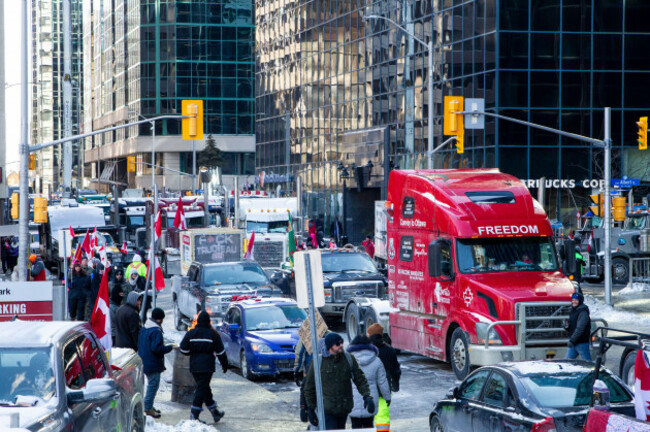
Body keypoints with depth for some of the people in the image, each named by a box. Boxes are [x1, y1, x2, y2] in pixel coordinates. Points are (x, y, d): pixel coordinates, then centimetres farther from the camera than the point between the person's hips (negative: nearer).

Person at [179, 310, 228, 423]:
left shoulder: (190, 333, 4)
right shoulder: (213, 334, -3)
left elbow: (184, 350, 2)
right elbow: (220, 352, 1)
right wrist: (225, 364, 12)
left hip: (194, 366, 4)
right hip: (207, 366, -4)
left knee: (204, 388, 16)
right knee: (202, 389, -5)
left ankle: (215, 412, 26)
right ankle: (194, 415, -13)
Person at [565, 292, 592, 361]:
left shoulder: (583, 312, -13)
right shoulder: (573, 311, 15)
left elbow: (580, 328, -21)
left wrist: (572, 340, -24)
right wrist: (567, 327, -1)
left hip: (582, 343, -9)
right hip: (573, 343, 9)